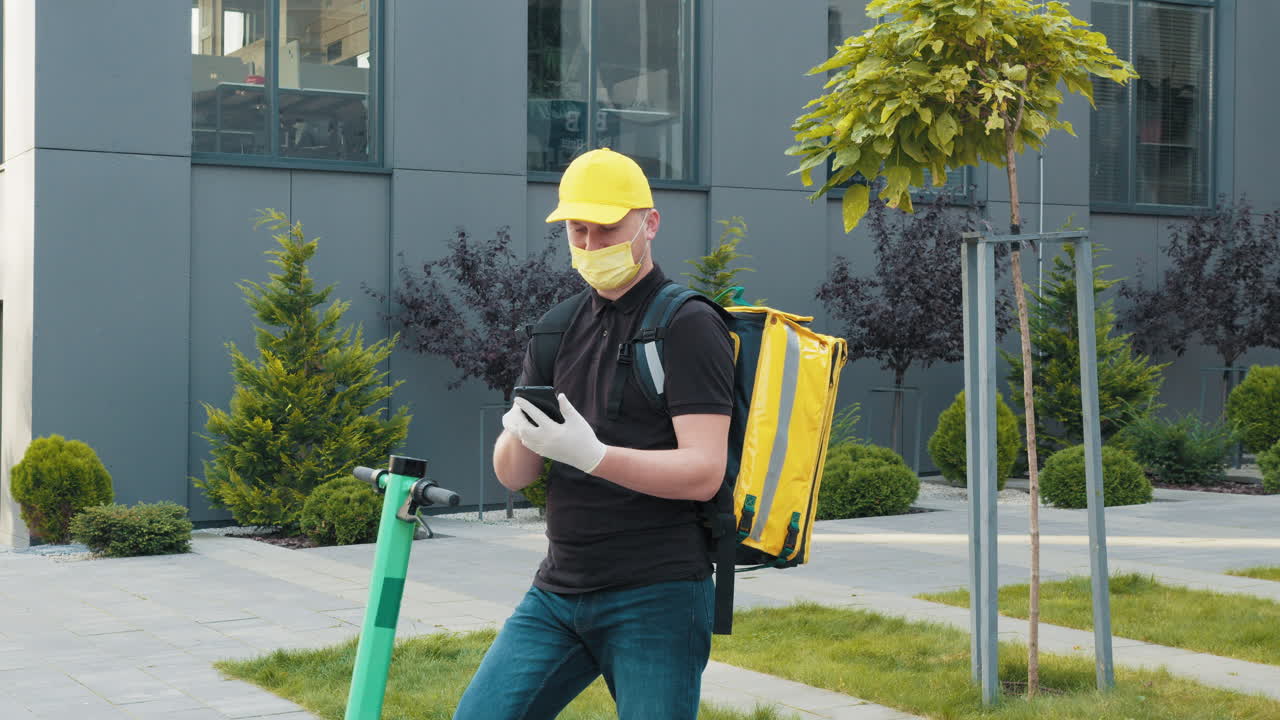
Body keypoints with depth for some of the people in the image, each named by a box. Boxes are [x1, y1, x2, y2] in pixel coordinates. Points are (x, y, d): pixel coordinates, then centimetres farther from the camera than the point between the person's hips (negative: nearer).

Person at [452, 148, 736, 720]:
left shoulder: (688, 327, -6)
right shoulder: (558, 332, 13)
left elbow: (704, 472, -15)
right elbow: (512, 475, 11)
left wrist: (592, 454, -28)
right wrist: (520, 436, -13)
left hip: (656, 600, -6)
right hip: (557, 592, 6)